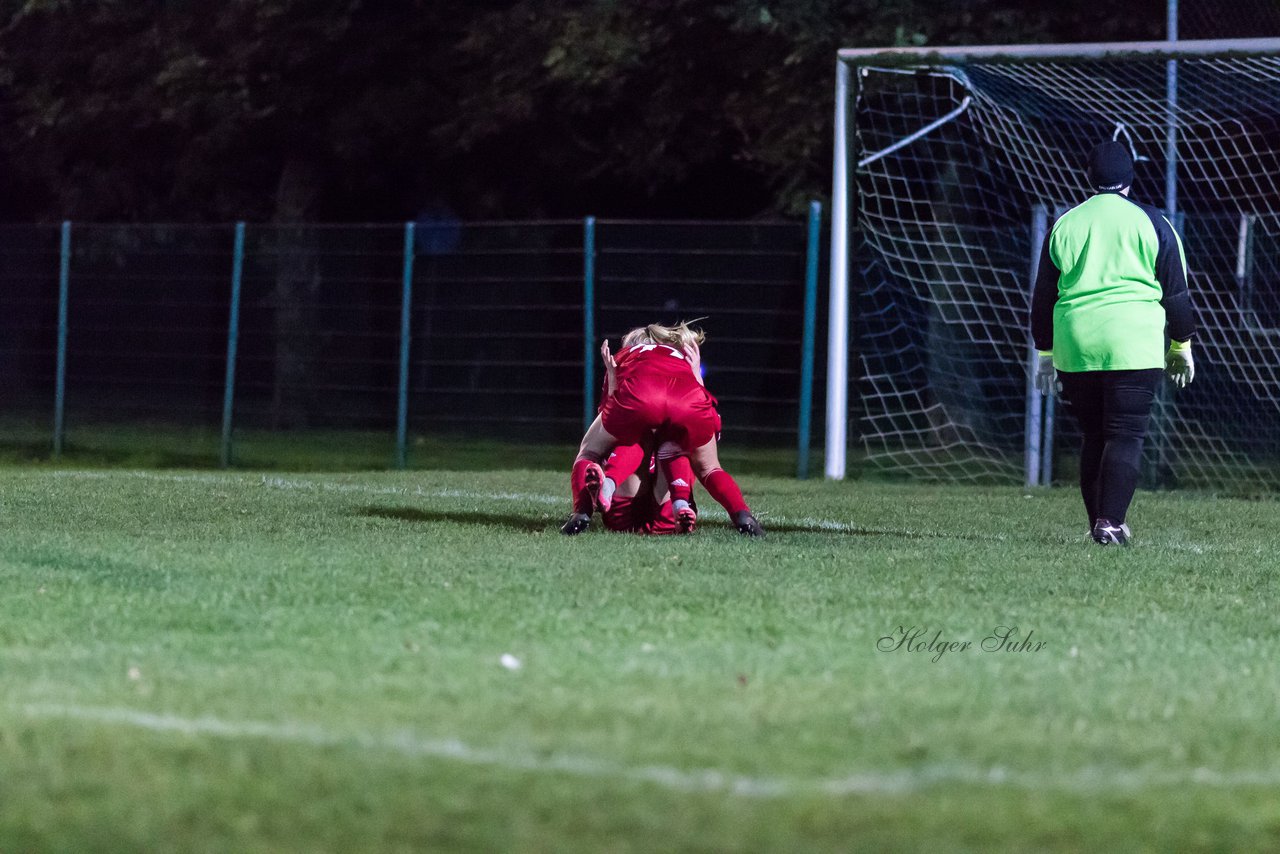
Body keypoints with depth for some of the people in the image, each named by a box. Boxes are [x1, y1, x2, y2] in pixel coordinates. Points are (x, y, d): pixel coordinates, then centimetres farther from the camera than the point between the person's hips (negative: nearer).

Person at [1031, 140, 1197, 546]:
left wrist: (1045, 353, 22)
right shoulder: (1151, 222, 3)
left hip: (1075, 345, 3)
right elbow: (1176, 289, 5)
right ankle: (1110, 521, -18)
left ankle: (1097, 521, 11)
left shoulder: (1065, 224, 12)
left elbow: (1043, 294, 15)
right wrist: (1181, 345, 15)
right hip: (1134, 344, -3)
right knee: (1126, 435, -5)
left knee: (1093, 436, 13)